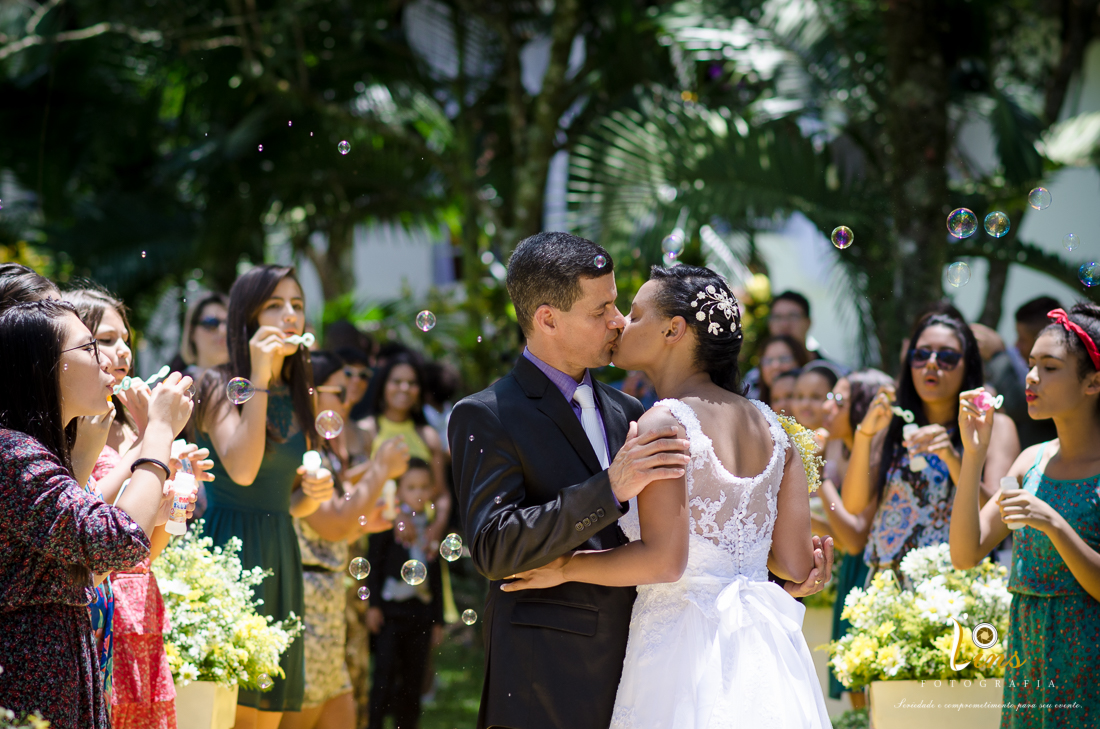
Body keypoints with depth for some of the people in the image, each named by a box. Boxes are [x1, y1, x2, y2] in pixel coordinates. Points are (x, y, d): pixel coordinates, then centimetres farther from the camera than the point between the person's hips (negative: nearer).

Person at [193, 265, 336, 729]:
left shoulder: (295, 400, 16)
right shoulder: (220, 386, -2)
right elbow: (241, 469, -20)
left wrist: (314, 493, 1)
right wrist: (258, 378, -17)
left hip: (279, 558, 7)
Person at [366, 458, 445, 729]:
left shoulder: (432, 529, 12)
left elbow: (437, 578, 15)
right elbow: (374, 562, -2)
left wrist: (437, 619, 14)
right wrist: (374, 604, -9)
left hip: (420, 611, 4)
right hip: (391, 608, -4)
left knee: (413, 677, 4)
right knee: (385, 669, -9)